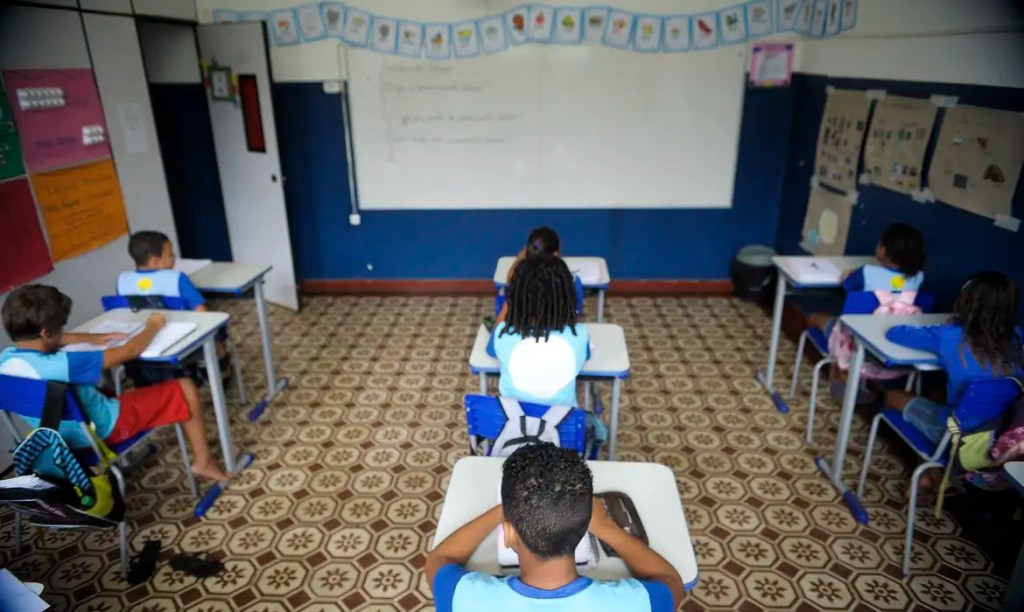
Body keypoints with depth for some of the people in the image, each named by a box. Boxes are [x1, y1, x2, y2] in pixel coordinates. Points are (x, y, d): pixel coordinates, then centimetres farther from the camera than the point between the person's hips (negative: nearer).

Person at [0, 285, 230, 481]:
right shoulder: (59, 366, -35)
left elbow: (44, 342, 12)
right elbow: (129, 351, -26)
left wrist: (92, 338, 4)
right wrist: (153, 326, -9)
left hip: (64, 436, 8)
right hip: (107, 428, -8)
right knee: (185, 388, -1)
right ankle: (202, 461, 12)